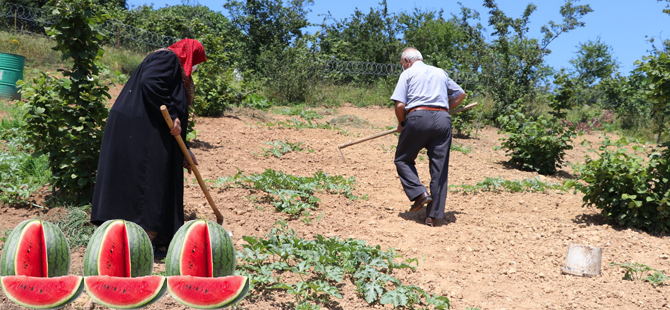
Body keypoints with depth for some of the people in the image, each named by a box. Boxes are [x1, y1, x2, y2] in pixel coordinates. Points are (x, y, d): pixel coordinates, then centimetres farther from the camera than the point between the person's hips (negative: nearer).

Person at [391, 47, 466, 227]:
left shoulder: (408, 74, 9)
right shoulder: (441, 72, 24)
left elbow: (400, 105, -3)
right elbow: (460, 94, 29)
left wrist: (401, 123, 13)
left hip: (418, 117, -4)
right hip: (443, 119, 4)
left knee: (403, 159, 14)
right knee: (439, 168, 5)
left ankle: (420, 194, -5)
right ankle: (433, 215, 6)